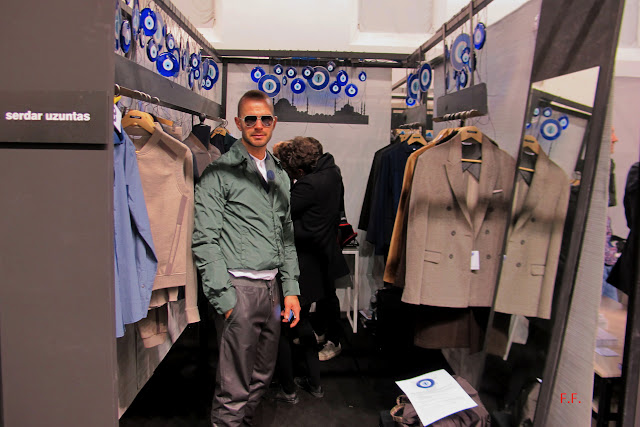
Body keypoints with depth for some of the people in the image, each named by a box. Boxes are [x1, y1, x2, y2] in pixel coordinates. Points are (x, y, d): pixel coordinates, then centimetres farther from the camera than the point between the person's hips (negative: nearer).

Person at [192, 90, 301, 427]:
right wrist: (223, 296, -13)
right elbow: (205, 240, -9)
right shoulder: (220, 173, -5)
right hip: (238, 288, -6)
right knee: (234, 387, 1)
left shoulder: (280, 176, 15)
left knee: (262, 376, 17)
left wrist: (291, 288, 11)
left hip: (271, 287, 7)